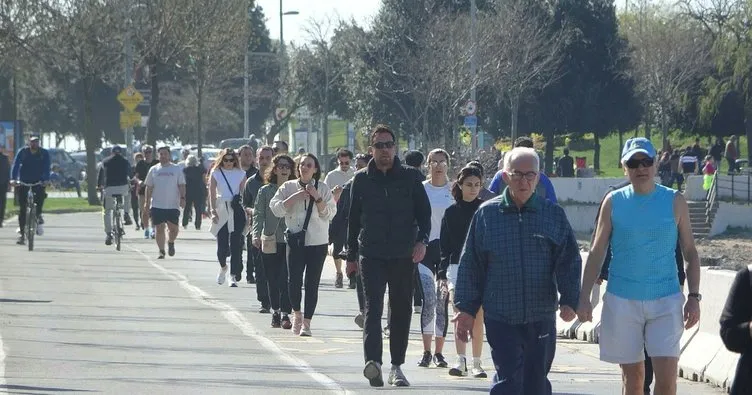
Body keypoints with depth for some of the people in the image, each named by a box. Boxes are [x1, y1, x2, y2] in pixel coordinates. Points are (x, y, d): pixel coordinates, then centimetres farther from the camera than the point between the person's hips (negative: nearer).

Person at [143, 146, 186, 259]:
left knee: (174, 229, -2)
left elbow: (181, 185, 4)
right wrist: (146, 203, 4)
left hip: (173, 205, -1)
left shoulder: (176, 169, 5)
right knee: (160, 229, -1)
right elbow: (149, 188, 10)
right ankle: (161, 251, 8)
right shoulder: (153, 170, 8)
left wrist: (182, 198, -12)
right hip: (157, 206, 1)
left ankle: (171, 243, 27)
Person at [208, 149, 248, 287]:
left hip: (237, 210, 0)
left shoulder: (240, 174, 7)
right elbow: (212, 194, 1)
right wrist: (213, 211, -10)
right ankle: (223, 267, 28)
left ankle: (233, 276, -2)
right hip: (221, 210, 0)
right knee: (222, 243, -3)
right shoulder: (215, 173, 6)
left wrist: (246, 209, -4)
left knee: (236, 243, -7)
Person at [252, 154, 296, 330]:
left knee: (286, 279, -9)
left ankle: (285, 313, -8)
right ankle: (275, 311, 18)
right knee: (272, 279, 5)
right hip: (270, 242, 1)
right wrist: (256, 235, -9)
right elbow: (259, 214, 3)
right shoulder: (265, 191, 6)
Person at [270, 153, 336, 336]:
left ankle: (306, 322, 5)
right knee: (294, 280, -7)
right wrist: (295, 197, -12)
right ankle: (297, 313, 19)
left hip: (318, 242, 0)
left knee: (312, 283, -1)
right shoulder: (288, 187, 6)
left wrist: (317, 198, -14)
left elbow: (330, 213, -3)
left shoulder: (323, 189, 5)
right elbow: (276, 208, -3)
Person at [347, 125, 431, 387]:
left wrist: (422, 240, -10)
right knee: (373, 307, -14)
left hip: (404, 255, 1)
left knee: (401, 311, 7)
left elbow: (424, 212, 6)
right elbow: (353, 218, 13)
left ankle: (397, 366, 16)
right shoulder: (361, 180, 7)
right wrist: (351, 254, 14)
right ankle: (373, 361, -27)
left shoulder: (410, 177, 5)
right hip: (371, 254, -1)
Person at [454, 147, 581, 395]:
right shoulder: (487, 214, 3)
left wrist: (569, 300, -8)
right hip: (500, 317, -2)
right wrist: (466, 309, 4)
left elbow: (569, 262, 6)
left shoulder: (553, 214, 6)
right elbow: (471, 265, 7)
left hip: (541, 318, 2)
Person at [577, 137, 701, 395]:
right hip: (621, 301, 1)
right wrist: (584, 297, -1)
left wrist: (694, 297, -4)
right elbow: (597, 253, 6)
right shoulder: (614, 202, 3)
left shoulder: (674, 202, 2)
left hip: (665, 300, -1)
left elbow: (690, 253, 6)